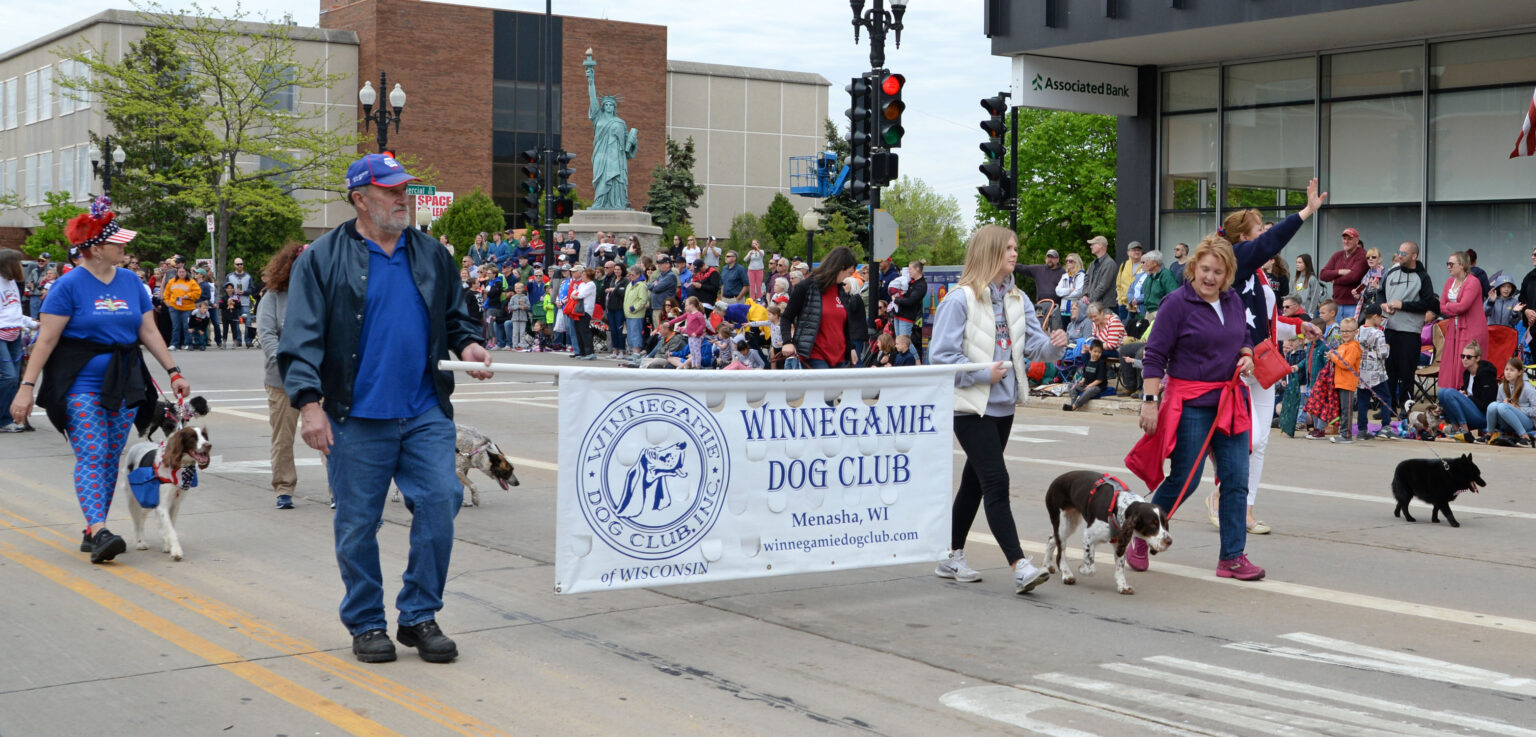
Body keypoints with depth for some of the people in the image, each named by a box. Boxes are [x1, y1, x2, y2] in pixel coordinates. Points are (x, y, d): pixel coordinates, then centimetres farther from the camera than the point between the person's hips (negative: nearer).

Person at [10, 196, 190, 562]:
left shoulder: (131, 281, 10)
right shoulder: (70, 285, -7)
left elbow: (149, 331, 13)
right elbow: (46, 339, -8)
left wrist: (173, 371, 5)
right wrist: (27, 386, -12)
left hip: (124, 382, 6)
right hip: (81, 384, -6)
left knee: (111, 459, 7)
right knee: (91, 457, -13)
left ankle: (92, 532, 16)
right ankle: (99, 531, -22)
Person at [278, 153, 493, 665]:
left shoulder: (431, 255, 13)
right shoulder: (322, 259, 0)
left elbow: (454, 316, 23)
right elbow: (301, 337, -4)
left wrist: (467, 342, 1)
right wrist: (309, 401, -14)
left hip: (425, 414, 3)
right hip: (357, 418, -3)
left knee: (440, 502, -6)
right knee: (358, 523, 4)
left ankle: (420, 616, 9)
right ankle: (366, 623, 20)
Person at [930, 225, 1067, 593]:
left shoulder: (1017, 299, 11)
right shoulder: (960, 299, -11)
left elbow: (1034, 344, 5)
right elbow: (941, 356, -13)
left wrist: (1053, 345, -17)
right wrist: (983, 373, -14)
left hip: (1003, 405, 8)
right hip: (972, 406, -8)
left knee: (975, 481, 15)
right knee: (996, 482, -13)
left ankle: (952, 558, 25)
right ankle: (1020, 566, -17)